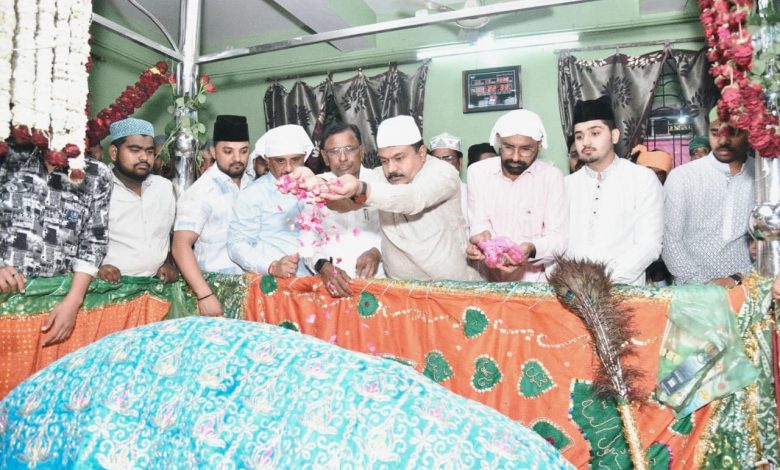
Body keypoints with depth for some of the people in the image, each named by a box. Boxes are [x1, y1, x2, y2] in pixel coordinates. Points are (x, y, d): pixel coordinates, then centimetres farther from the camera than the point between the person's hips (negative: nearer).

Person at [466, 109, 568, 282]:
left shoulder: (552, 175, -3)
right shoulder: (477, 171, 3)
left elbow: (558, 237, -7)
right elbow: (479, 224, 3)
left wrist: (531, 250, -27)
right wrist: (482, 236, -21)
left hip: (535, 278, -2)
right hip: (489, 277, 2)